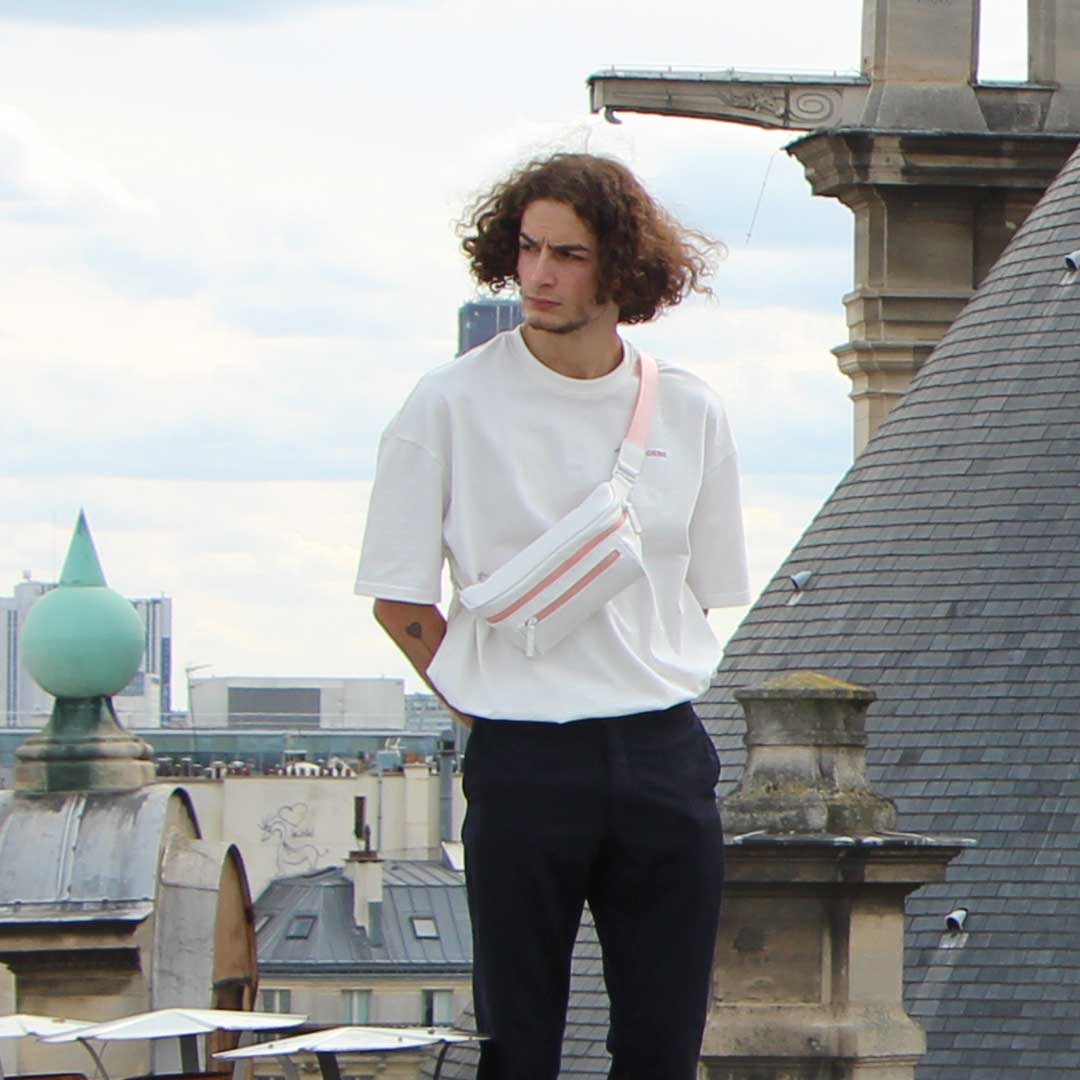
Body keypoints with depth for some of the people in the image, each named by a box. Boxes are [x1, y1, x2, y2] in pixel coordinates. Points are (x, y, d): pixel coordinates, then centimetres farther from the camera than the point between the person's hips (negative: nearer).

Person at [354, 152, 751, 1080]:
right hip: (524, 766, -3)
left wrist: (650, 693, 9)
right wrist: (482, 704, -1)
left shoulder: (687, 412, 6)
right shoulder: (453, 404, -2)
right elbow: (399, 597, 3)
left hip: (665, 757, 3)